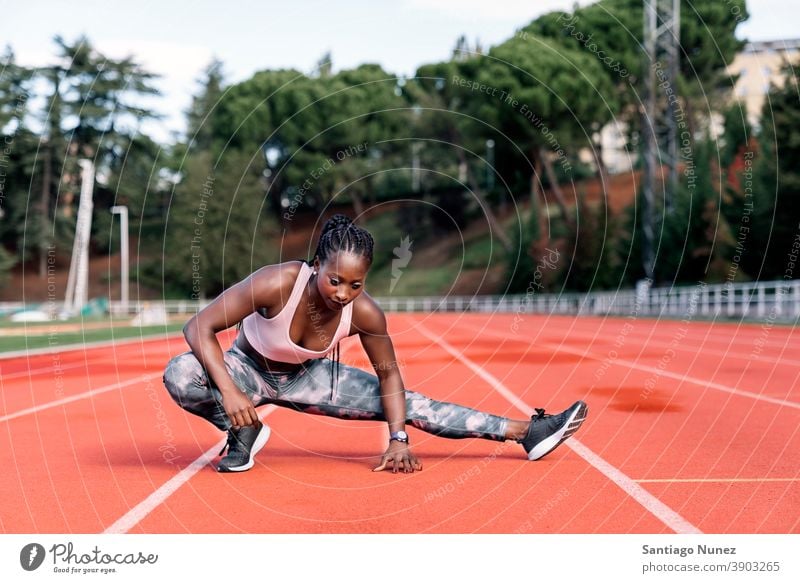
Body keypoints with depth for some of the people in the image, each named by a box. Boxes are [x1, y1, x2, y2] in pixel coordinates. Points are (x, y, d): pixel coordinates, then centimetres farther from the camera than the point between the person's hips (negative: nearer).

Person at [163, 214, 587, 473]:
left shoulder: (364, 313, -25)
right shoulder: (278, 284, -37)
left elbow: (388, 374, -8)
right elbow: (199, 327, -32)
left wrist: (398, 440, -16)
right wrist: (229, 392, -42)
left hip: (307, 378, 2)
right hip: (250, 369, -2)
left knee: (410, 405, -8)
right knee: (180, 376, -35)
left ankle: (525, 432, -4)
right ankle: (244, 433, -7)